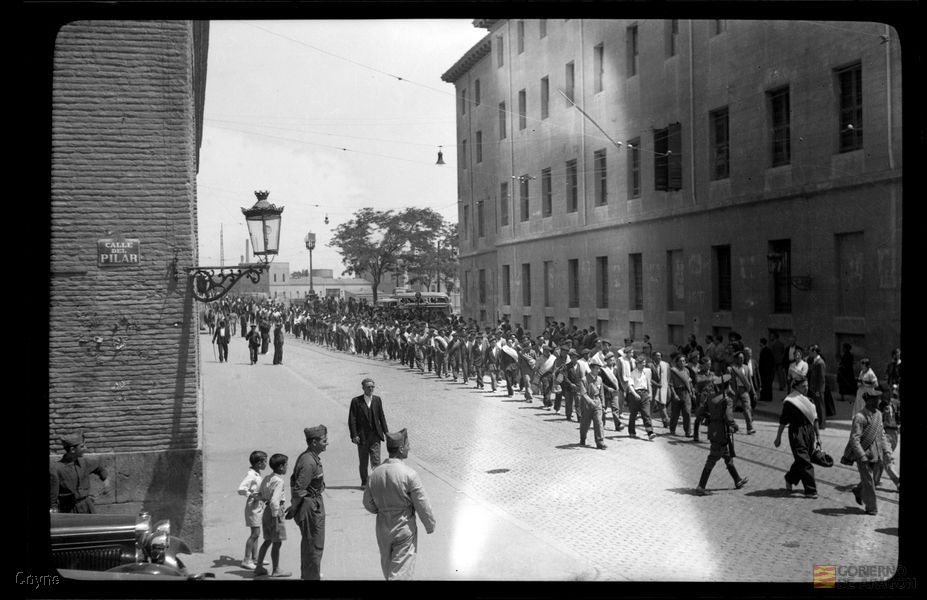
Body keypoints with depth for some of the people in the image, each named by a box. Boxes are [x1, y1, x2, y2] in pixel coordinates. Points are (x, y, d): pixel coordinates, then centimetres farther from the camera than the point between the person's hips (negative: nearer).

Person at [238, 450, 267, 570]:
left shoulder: (257, 474, 10)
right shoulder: (251, 474, -18)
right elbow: (241, 489, -26)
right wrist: (252, 495, -30)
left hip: (259, 506, 10)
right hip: (253, 507, -10)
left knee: (256, 533, 15)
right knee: (255, 533, -10)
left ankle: (254, 557, 24)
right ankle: (246, 560, -7)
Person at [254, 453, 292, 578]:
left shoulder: (267, 478, 7)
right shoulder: (279, 481, -19)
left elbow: (259, 495, 15)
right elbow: (274, 501, -26)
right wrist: (276, 517, -21)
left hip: (266, 511, 9)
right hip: (275, 512, -9)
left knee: (268, 541, 19)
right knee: (277, 542, 3)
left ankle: (259, 568, 24)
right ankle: (276, 570, 13)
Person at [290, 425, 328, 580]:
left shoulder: (305, 457, 7)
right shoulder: (309, 462, -26)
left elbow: (293, 480, 15)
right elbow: (299, 489, -26)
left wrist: (293, 505, 18)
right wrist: (293, 509, -13)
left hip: (314, 503, 11)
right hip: (312, 506, -11)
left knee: (307, 542, 24)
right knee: (315, 544, 1)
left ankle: (307, 574, 39)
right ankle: (312, 576, 12)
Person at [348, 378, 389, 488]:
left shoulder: (377, 400, 5)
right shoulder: (356, 401, -5)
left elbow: (381, 417, 10)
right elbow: (352, 420, -6)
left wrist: (386, 432, 6)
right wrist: (354, 435, -12)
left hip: (375, 436, 1)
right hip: (362, 436, -1)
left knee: (376, 460, -5)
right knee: (363, 462, 10)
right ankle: (364, 482, 23)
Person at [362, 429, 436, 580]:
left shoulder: (375, 474, -5)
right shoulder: (409, 474, -21)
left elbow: (368, 504, 5)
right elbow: (422, 504, -15)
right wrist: (430, 525, -1)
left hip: (383, 529, 5)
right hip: (404, 529, -5)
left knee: (387, 566, 22)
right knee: (401, 569, 1)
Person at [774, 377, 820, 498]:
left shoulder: (808, 400, 10)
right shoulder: (790, 402, -10)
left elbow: (814, 419, 17)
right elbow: (783, 421, -6)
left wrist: (818, 435, 18)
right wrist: (778, 437, -3)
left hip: (809, 431, 7)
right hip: (796, 432, -7)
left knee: (801, 461, 13)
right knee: (804, 462, -7)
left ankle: (789, 479, 36)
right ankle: (810, 490, -3)